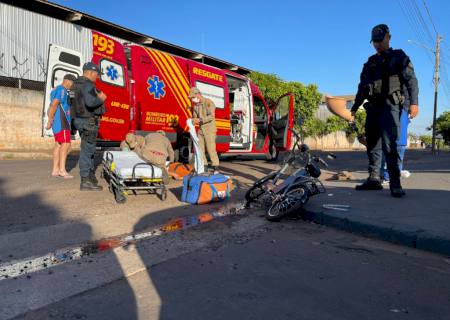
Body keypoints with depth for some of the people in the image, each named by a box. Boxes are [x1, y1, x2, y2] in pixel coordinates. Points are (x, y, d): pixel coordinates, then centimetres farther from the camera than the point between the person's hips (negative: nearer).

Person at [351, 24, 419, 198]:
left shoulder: (399, 57, 8)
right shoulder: (370, 63, 22)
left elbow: (411, 80, -3)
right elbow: (362, 88, 24)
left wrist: (414, 102, -17)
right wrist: (354, 108, 18)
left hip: (389, 105, -6)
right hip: (372, 107, 6)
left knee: (390, 144, -16)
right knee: (372, 144, 4)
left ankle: (395, 183, -16)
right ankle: (374, 179, 9)